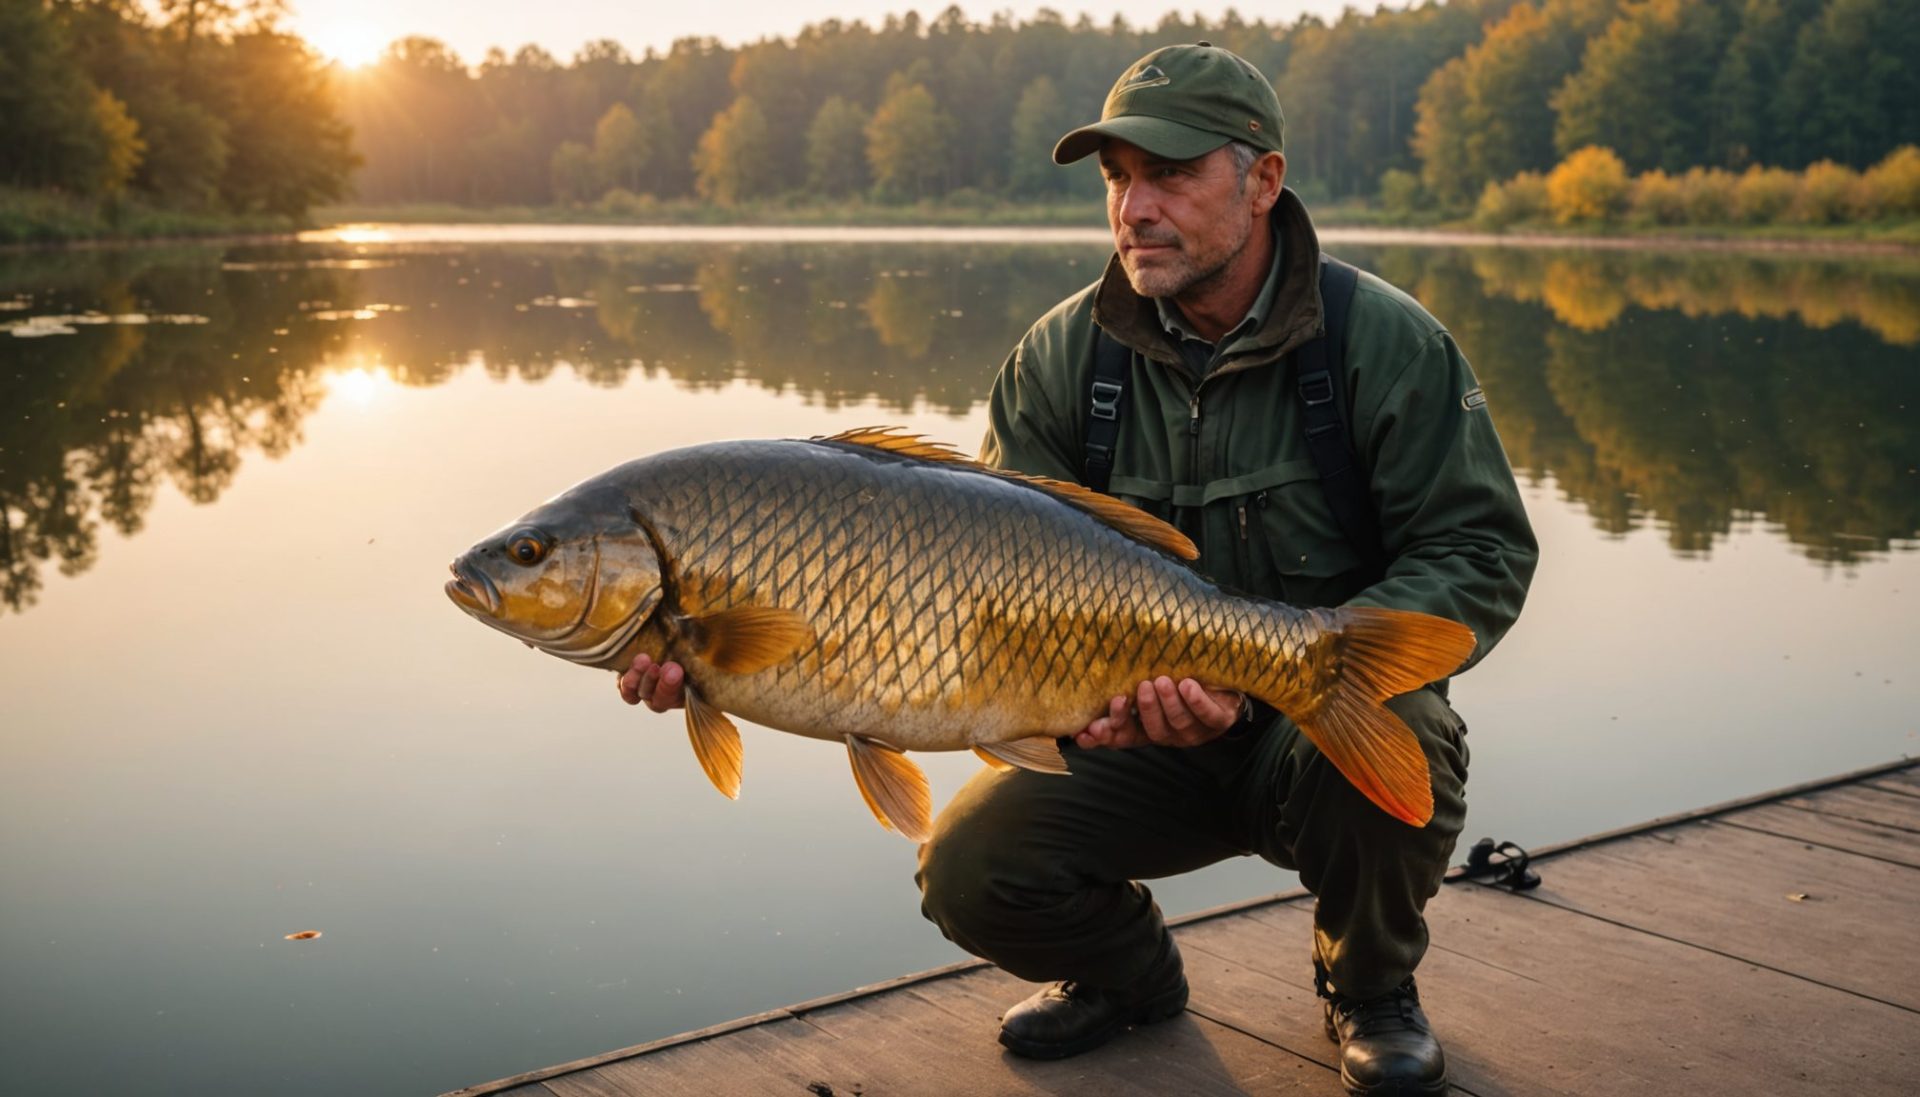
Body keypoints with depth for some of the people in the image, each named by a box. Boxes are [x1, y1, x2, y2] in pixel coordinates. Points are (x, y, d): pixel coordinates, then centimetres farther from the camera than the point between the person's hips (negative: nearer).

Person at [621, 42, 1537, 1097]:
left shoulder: (1386, 343, -13)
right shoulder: (1062, 356, -5)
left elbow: (1481, 556, -13)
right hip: (1139, 739, 2)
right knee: (971, 869, -18)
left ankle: (1372, 988, 0)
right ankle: (1127, 972, 19)